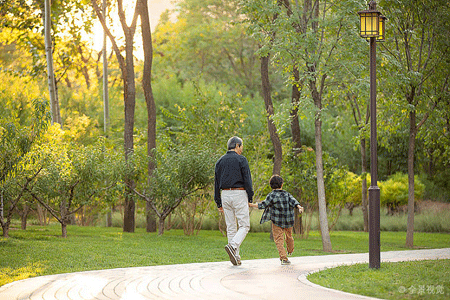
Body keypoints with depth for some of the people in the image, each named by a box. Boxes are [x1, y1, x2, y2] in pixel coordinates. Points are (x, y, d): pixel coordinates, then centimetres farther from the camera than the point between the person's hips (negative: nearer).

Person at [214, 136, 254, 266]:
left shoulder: (220, 161, 11)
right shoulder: (241, 159, -4)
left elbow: (216, 183, 11)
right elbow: (247, 180, -9)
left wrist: (218, 203, 15)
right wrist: (250, 199, -4)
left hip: (225, 195, 5)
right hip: (239, 194, -5)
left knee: (231, 227, 8)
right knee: (244, 226, -2)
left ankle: (235, 256, 6)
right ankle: (233, 246, -25)